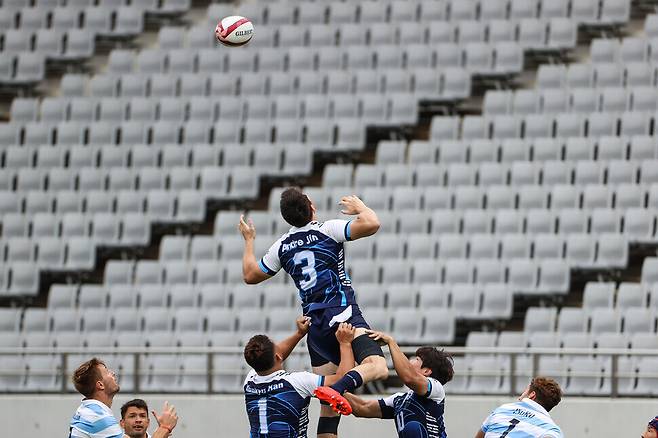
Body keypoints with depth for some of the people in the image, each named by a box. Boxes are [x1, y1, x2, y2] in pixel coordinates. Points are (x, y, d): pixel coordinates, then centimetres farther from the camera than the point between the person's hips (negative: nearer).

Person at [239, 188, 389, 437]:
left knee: (328, 404, 9)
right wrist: (360, 207, 9)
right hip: (343, 314, -6)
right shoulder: (327, 230, -2)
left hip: (315, 325, 6)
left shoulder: (283, 246, 14)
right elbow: (372, 224, -12)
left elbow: (250, 275, 25)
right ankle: (337, 388, -52)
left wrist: (248, 241, 39)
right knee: (377, 367, -26)